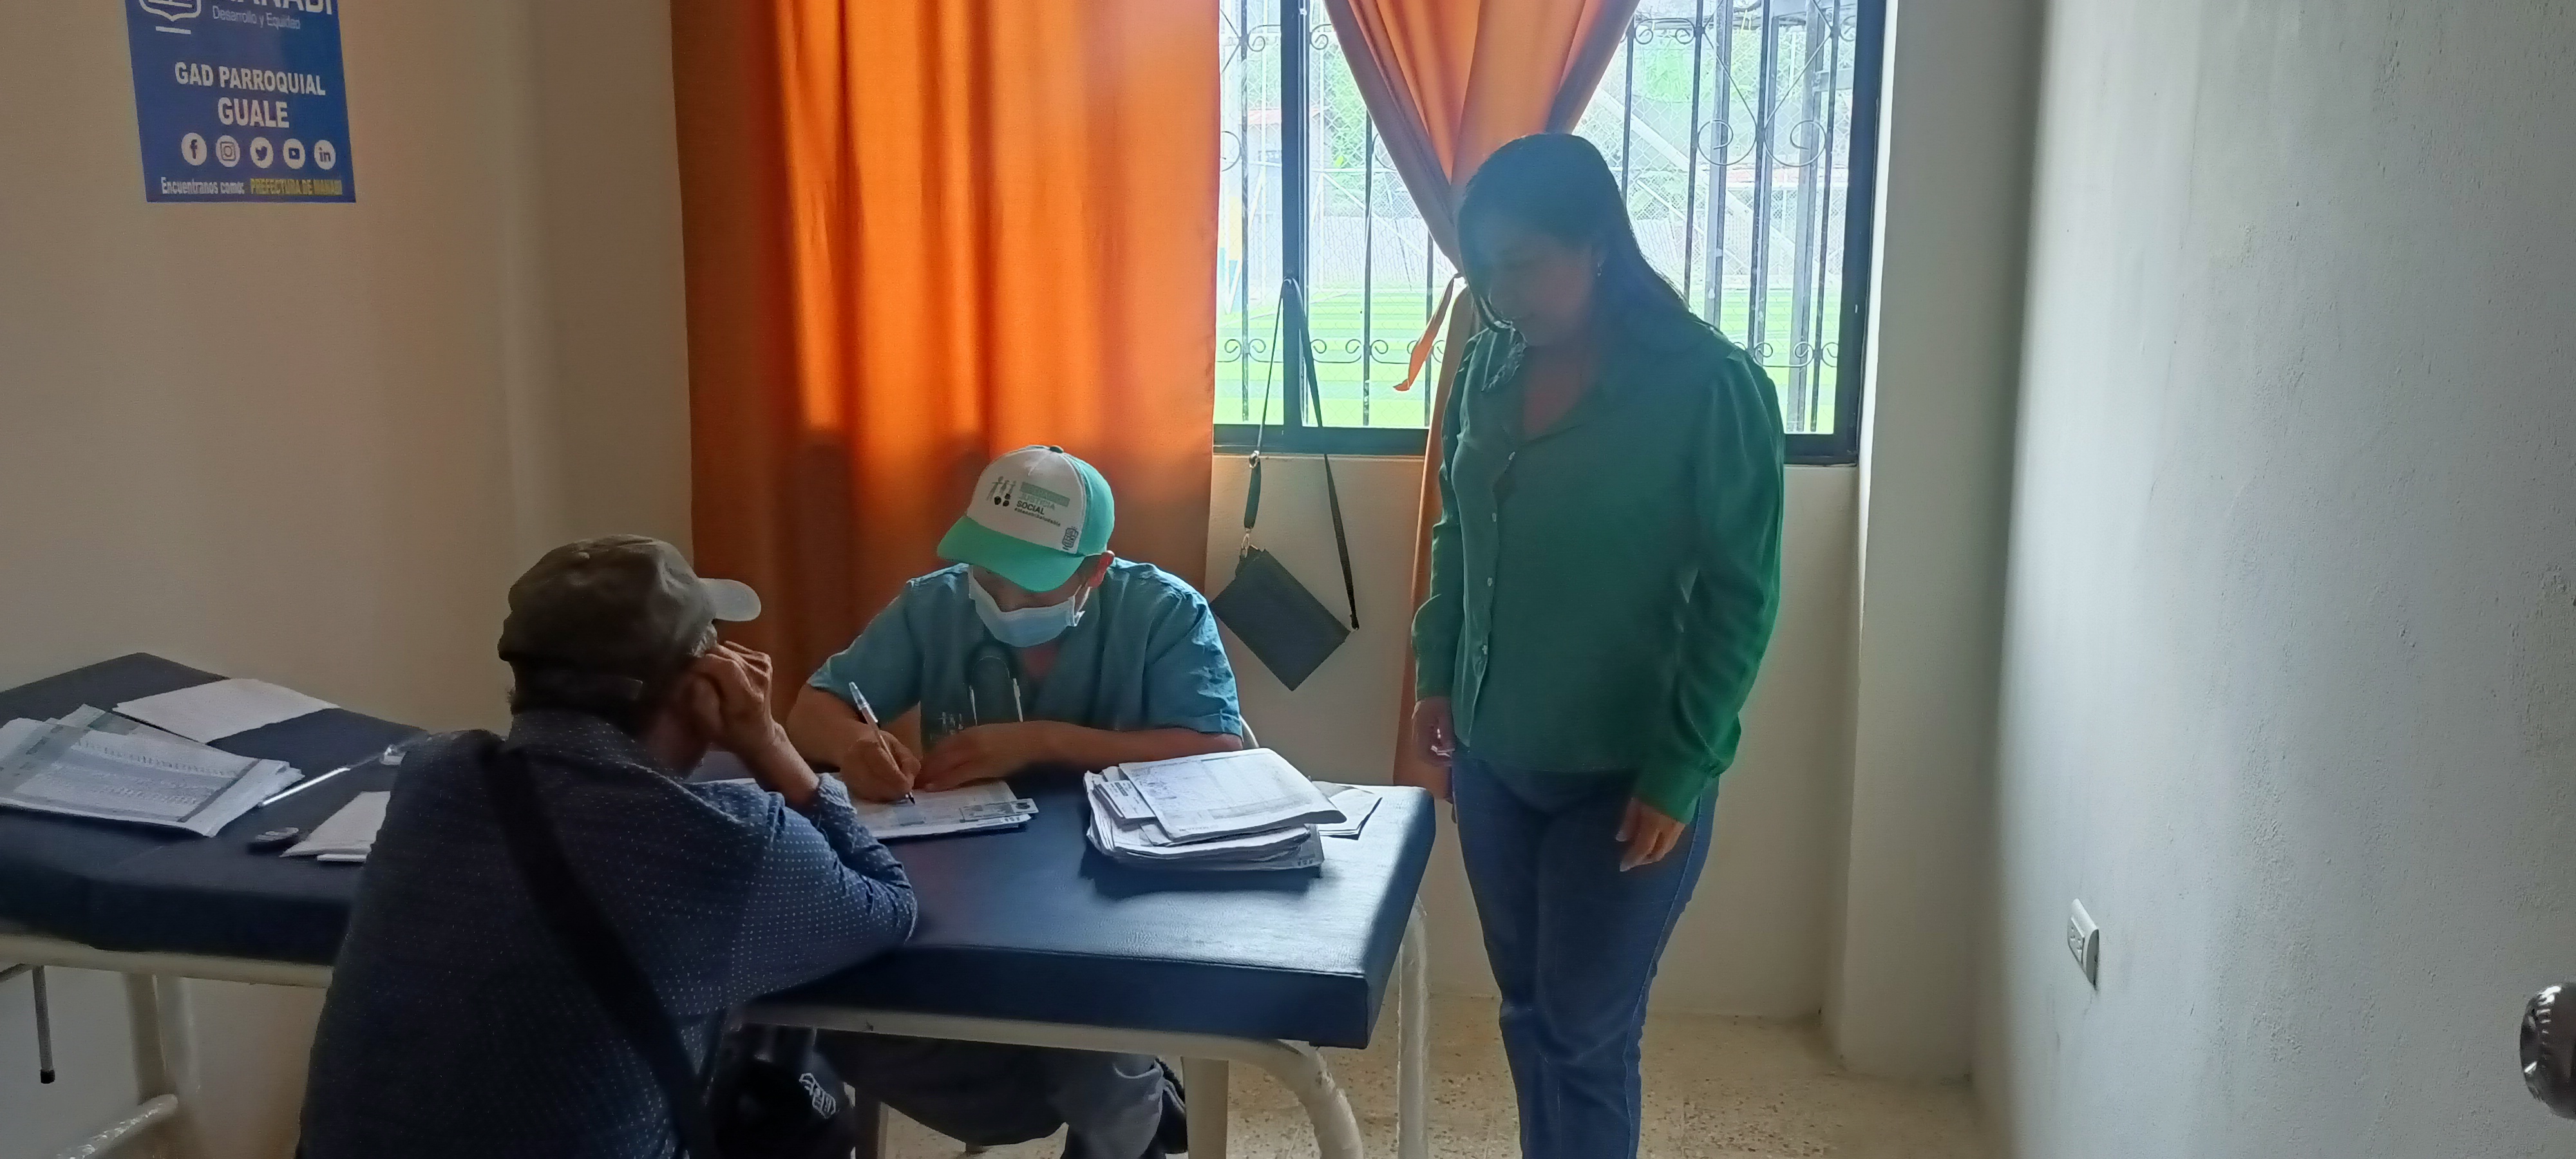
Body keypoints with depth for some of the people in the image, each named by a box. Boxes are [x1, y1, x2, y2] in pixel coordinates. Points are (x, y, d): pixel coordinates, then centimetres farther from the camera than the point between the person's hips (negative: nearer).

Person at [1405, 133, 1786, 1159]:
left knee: (1586, 1033, 3)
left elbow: (1739, 599, -14)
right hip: (1495, 757, 6)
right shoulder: (1491, 369, 2)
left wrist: (1679, 773, -15)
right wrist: (1436, 678, 9)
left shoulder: (1710, 387, -16)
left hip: (1623, 772, -6)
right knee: (1528, 1015, 16)